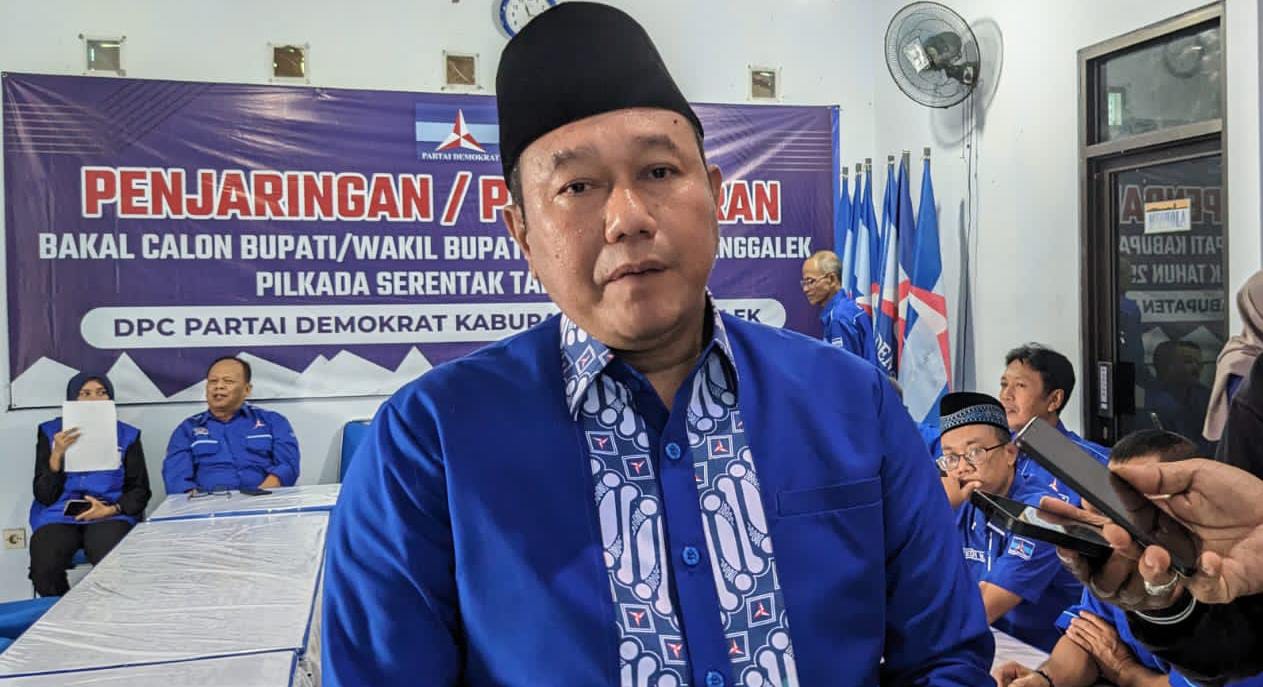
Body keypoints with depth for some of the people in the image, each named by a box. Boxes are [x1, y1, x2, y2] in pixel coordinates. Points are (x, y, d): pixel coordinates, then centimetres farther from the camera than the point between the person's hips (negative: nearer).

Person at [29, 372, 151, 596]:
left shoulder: (126, 435, 13)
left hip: (110, 516, -1)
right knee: (44, 568, -30)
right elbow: (44, 496, 6)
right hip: (58, 516, 1)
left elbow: (140, 490, 12)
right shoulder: (51, 432, 12)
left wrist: (111, 509, -8)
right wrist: (57, 455, -9)